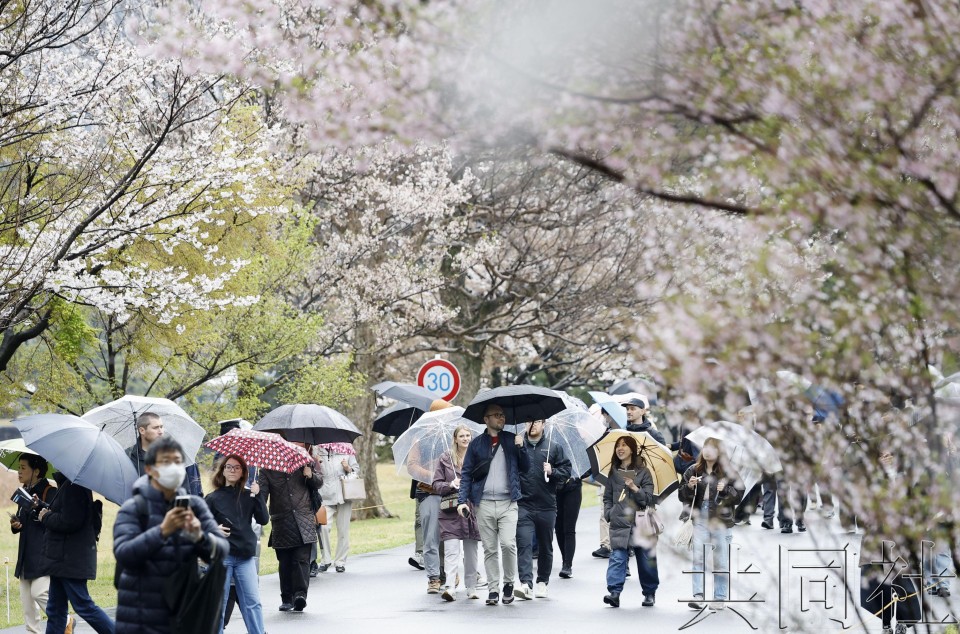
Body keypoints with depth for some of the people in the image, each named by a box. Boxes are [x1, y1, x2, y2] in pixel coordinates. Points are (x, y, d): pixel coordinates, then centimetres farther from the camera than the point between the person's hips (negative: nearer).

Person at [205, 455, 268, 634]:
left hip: (246, 555, 2)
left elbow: (263, 519, 0)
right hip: (222, 556, -2)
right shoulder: (213, 498, 3)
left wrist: (257, 496, -9)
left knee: (252, 602, -2)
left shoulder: (248, 496, 9)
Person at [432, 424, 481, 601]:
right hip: (451, 512, -2)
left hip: (472, 510, 2)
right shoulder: (446, 458, 6)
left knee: (471, 552, 8)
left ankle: (471, 588, 17)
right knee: (451, 550, -13)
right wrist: (450, 485, -13)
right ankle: (449, 588, -21)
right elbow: (436, 484, 5)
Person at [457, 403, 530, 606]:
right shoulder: (477, 443, 9)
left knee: (508, 543, -14)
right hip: (484, 504, 1)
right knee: (489, 549, 2)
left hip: (508, 503, -1)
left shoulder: (512, 440, 11)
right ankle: (493, 589, 9)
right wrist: (462, 500, -2)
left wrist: (521, 447, -7)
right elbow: (466, 474, 8)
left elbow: (526, 467, 9)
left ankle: (509, 582, 5)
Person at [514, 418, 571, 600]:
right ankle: (526, 584, -21)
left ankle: (542, 582, 25)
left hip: (547, 506, 1)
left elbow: (566, 471, 6)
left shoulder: (554, 448, 8)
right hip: (523, 505, -1)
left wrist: (552, 472, -11)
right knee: (524, 544, -14)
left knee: (545, 547, 11)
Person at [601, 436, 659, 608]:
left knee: (645, 559, 5)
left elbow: (649, 498, -2)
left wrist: (635, 488, -17)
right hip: (619, 523, 2)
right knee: (617, 556, -13)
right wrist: (609, 513, 3)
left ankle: (650, 593, 19)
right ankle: (614, 592, -20)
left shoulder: (643, 472, 3)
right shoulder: (613, 473, 13)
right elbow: (607, 497, 19)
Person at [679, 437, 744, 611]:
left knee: (721, 562, 5)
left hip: (721, 520, -2)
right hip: (700, 520, 2)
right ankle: (698, 596, -12)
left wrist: (725, 490, -19)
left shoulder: (727, 472, -1)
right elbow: (682, 496, 10)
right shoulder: (693, 471, 8)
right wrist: (689, 487, -9)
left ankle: (720, 598, 12)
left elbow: (739, 495, -2)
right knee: (698, 558, -9)